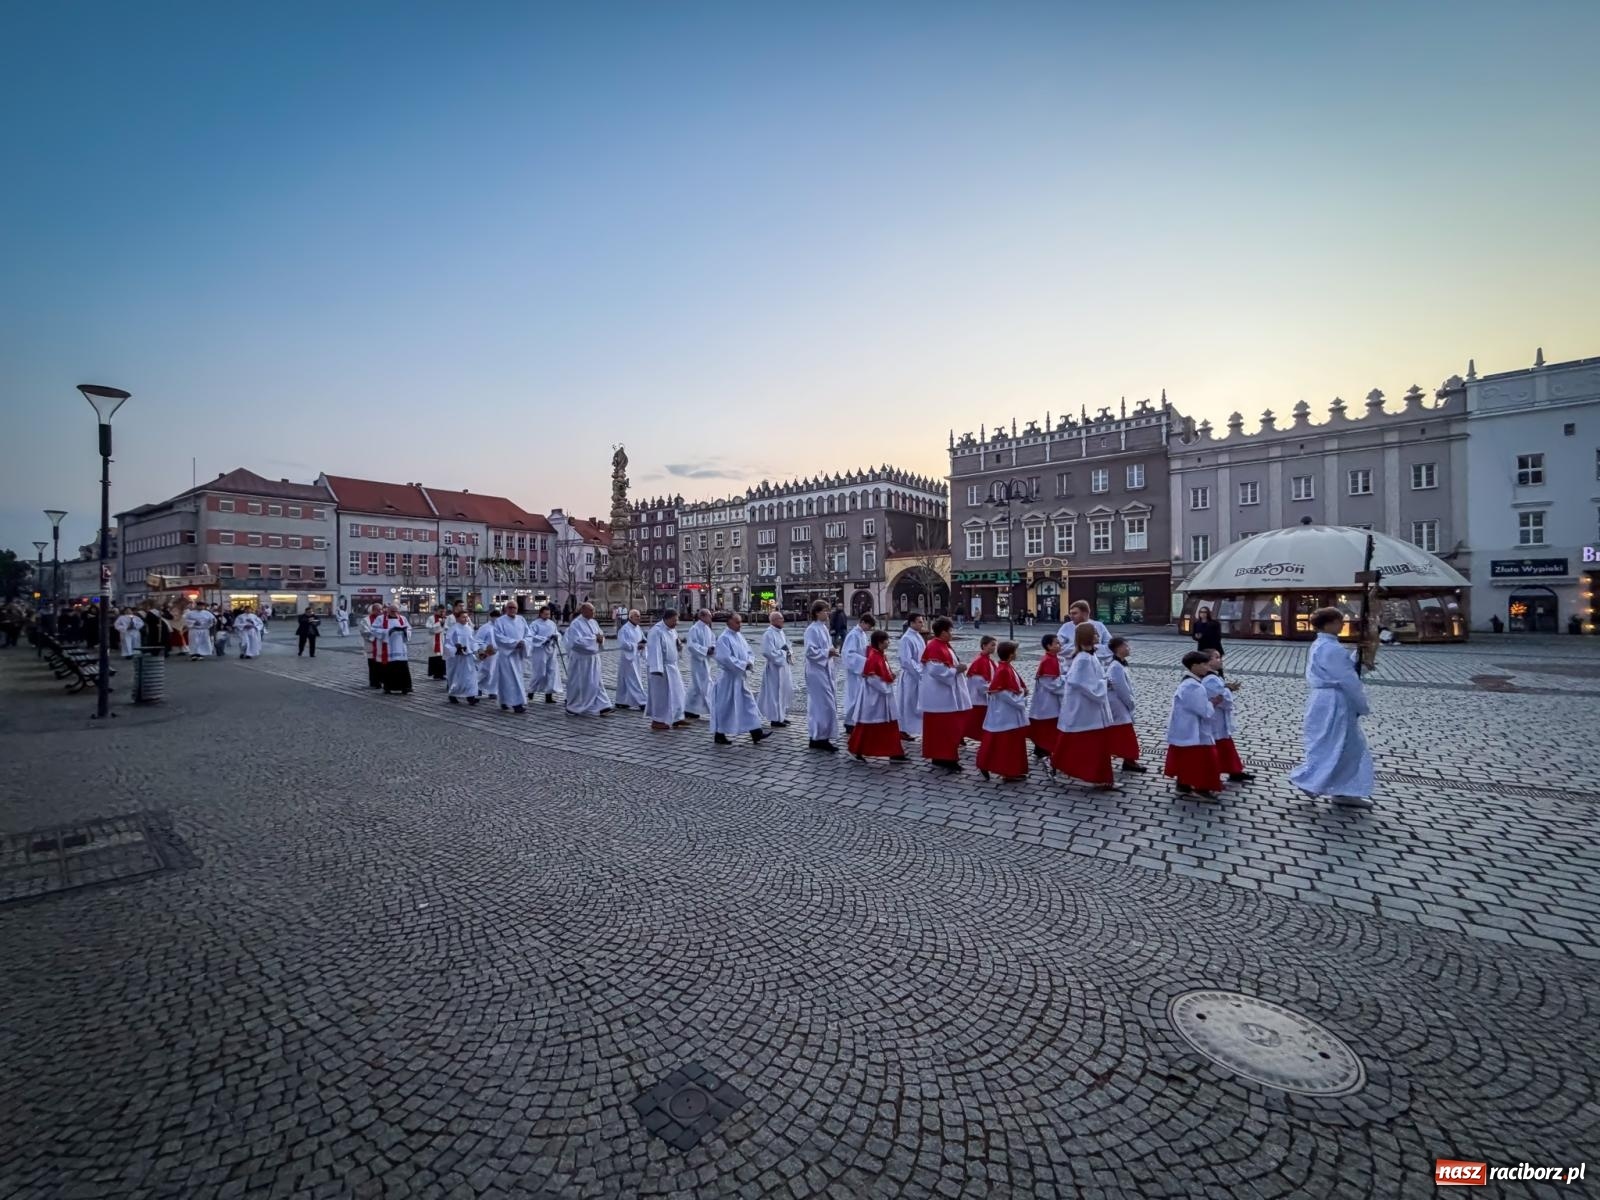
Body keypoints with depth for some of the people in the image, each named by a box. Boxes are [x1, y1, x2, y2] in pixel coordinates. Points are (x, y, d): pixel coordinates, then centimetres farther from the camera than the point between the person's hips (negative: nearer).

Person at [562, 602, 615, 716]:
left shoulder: (594, 622, 9)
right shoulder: (576, 624, -12)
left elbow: (600, 636, 14)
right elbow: (577, 641, -23)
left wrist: (601, 639, -10)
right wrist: (594, 638, -21)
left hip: (593, 658, 6)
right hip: (580, 659, -6)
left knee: (595, 683, 3)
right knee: (579, 684, 5)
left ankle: (601, 707, 2)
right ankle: (573, 708, 21)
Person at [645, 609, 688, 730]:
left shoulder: (672, 629, 8)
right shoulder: (656, 631, -19)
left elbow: (676, 647, 18)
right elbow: (655, 650, -24)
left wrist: (679, 644, -6)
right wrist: (657, 669, -29)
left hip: (672, 667, 9)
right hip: (661, 668, -9)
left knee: (676, 692, 11)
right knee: (661, 694, -1)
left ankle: (676, 718, 20)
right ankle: (657, 720, 10)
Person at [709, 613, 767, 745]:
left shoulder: (739, 636, 10)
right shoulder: (724, 638, -15)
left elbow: (748, 651, 14)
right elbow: (726, 658, -21)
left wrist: (750, 662, -7)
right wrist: (743, 665, -19)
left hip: (741, 677, 8)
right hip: (728, 678, -8)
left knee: (749, 704, 6)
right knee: (725, 706, 2)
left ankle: (756, 732, 8)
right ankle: (719, 735, 15)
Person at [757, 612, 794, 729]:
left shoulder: (781, 632, 10)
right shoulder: (769, 634, -16)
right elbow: (769, 652, -22)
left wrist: (789, 653, -2)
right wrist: (784, 653, -15)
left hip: (784, 667, 9)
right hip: (774, 668, -9)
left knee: (784, 691, 14)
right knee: (775, 692, -3)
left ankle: (781, 716, 24)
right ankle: (775, 719, 5)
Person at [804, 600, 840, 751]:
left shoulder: (824, 627, 12)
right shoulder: (812, 629, -15)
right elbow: (810, 652, -21)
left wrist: (831, 651, 3)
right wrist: (827, 652, -17)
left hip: (825, 671, 10)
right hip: (817, 672, -9)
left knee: (828, 704, 13)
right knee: (823, 704, -7)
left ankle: (819, 738, 22)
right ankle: (818, 738, 3)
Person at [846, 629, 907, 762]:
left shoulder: (882, 655, 9)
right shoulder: (873, 657, -20)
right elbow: (870, 677, -23)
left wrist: (891, 676, 3)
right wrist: (884, 687, -17)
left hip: (883, 696, 10)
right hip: (872, 697, -10)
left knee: (891, 726, 10)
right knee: (867, 725, 2)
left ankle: (895, 753, 15)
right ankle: (856, 751, 16)